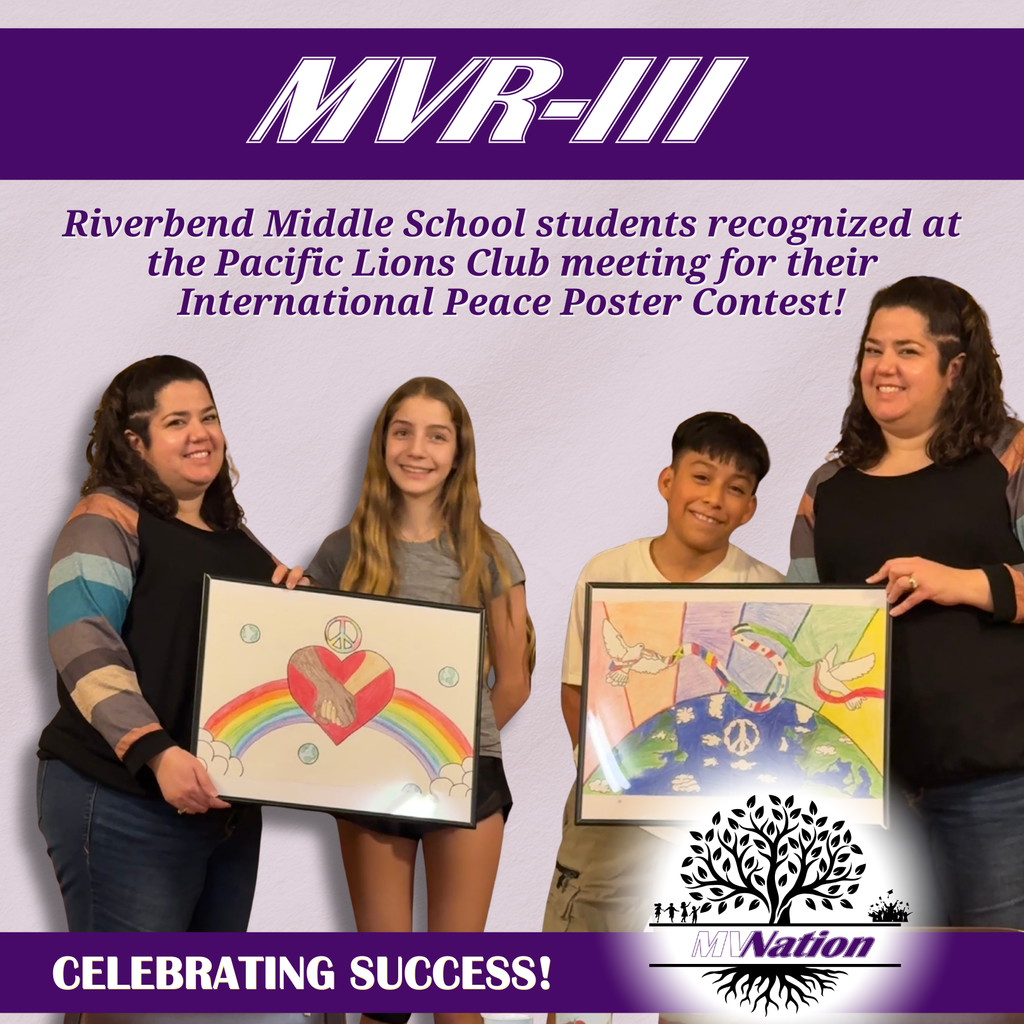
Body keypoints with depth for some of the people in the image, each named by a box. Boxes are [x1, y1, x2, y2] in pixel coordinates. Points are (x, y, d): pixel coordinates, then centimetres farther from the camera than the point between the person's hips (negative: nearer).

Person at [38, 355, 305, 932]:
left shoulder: (234, 533, 17)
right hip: (125, 806, -8)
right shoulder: (109, 519, -6)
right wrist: (155, 752, -32)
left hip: (229, 809, 8)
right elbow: (86, 650, -19)